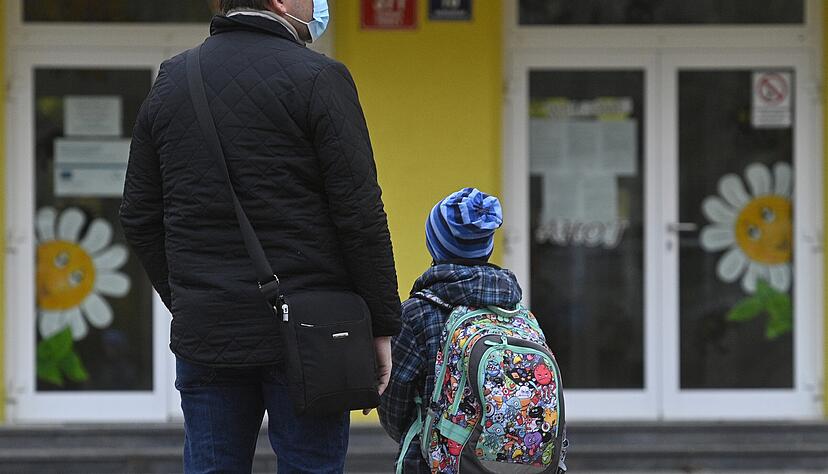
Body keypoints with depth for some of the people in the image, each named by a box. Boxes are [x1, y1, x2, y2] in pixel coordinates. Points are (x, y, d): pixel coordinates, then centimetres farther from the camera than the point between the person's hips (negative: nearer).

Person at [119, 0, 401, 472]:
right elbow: (360, 215, -11)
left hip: (204, 338, 5)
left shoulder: (171, 81, 9)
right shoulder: (319, 79, -8)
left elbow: (139, 218, 13)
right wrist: (382, 326, -4)